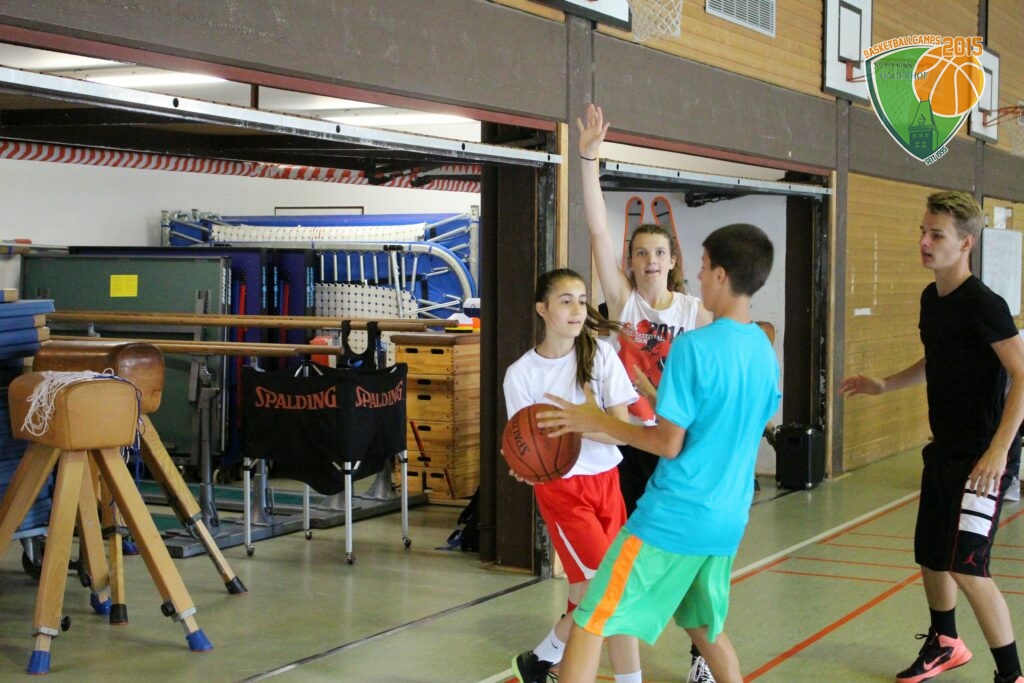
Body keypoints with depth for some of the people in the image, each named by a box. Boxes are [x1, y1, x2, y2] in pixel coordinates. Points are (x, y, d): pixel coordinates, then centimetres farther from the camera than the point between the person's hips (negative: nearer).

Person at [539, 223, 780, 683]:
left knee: (590, 625, -2)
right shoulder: (765, 352, 7)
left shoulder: (694, 346, -17)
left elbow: (669, 444, -16)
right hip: (728, 520, 8)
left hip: (674, 517, -8)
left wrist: (597, 422, -5)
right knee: (705, 628, 26)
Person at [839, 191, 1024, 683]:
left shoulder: (983, 304, -18)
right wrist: (883, 385, 15)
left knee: (966, 566, -13)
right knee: (929, 555, 18)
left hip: (983, 457, -9)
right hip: (944, 450, 9)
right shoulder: (931, 298, 7)